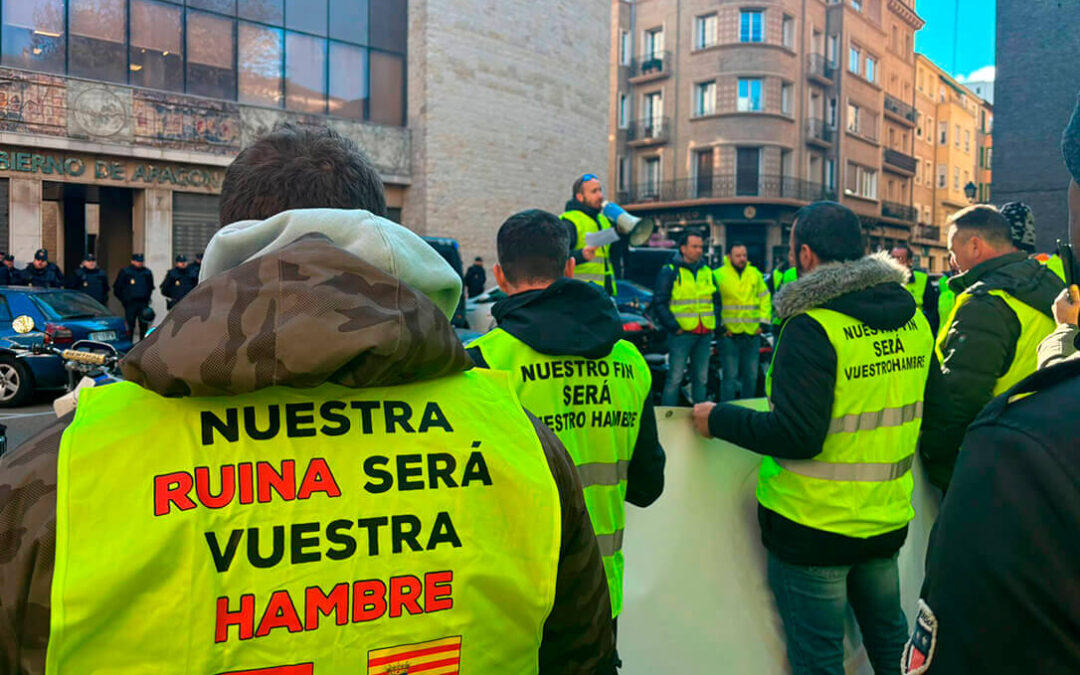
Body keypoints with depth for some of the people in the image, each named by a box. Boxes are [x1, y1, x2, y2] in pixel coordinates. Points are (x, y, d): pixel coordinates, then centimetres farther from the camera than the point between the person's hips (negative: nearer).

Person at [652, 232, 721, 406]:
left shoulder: (707, 272, 16)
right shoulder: (669, 271, -2)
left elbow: (716, 299, 24)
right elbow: (659, 303, -6)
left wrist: (715, 323, 10)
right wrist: (673, 327, -12)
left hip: (705, 334, 6)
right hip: (682, 333, -6)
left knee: (701, 379, 12)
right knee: (675, 378, -5)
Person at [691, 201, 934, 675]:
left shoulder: (812, 327, -22)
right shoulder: (913, 318, 2)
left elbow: (796, 436, -25)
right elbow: (916, 408, 13)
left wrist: (718, 419, -13)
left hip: (813, 528, -7)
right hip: (888, 520, 7)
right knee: (889, 636, 26)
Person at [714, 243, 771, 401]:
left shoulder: (755, 274, 9)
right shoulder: (719, 275, -4)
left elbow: (765, 298, 15)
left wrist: (763, 322, 6)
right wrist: (719, 326, -9)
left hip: (752, 333, 4)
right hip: (729, 333, -4)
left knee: (751, 376, 12)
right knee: (730, 376, -3)